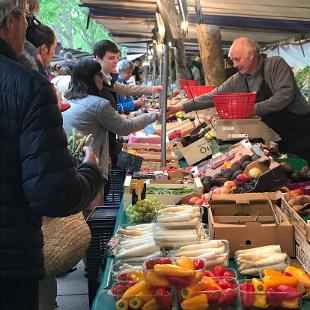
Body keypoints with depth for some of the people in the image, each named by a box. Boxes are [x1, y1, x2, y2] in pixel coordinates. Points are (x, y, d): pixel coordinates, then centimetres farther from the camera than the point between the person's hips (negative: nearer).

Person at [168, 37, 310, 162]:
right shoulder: (238, 80, 3)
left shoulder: (275, 64, -11)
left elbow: (285, 95, -22)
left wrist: (254, 109, -22)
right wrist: (181, 107, -4)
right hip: (278, 137, 5)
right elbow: (213, 97, 3)